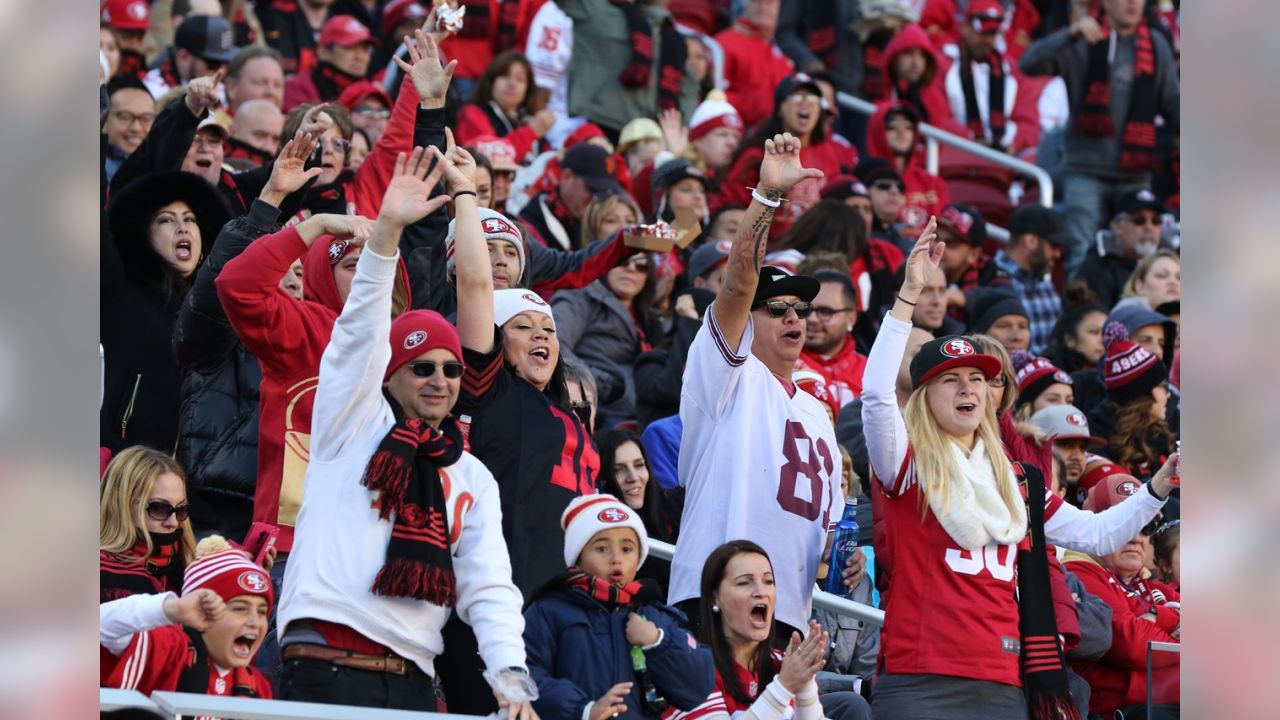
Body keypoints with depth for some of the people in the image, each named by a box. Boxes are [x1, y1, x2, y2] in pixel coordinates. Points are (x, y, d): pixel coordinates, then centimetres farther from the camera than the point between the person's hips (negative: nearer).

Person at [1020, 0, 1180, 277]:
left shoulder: (1156, 45, 10)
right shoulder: (1083, 42, -1)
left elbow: (1172, 103, 15)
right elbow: (1029, 64, -13)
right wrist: (1070, 35, -27)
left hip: (1135, 174, 3)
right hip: (1088, 172, -3)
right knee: (1083, 258, -8)